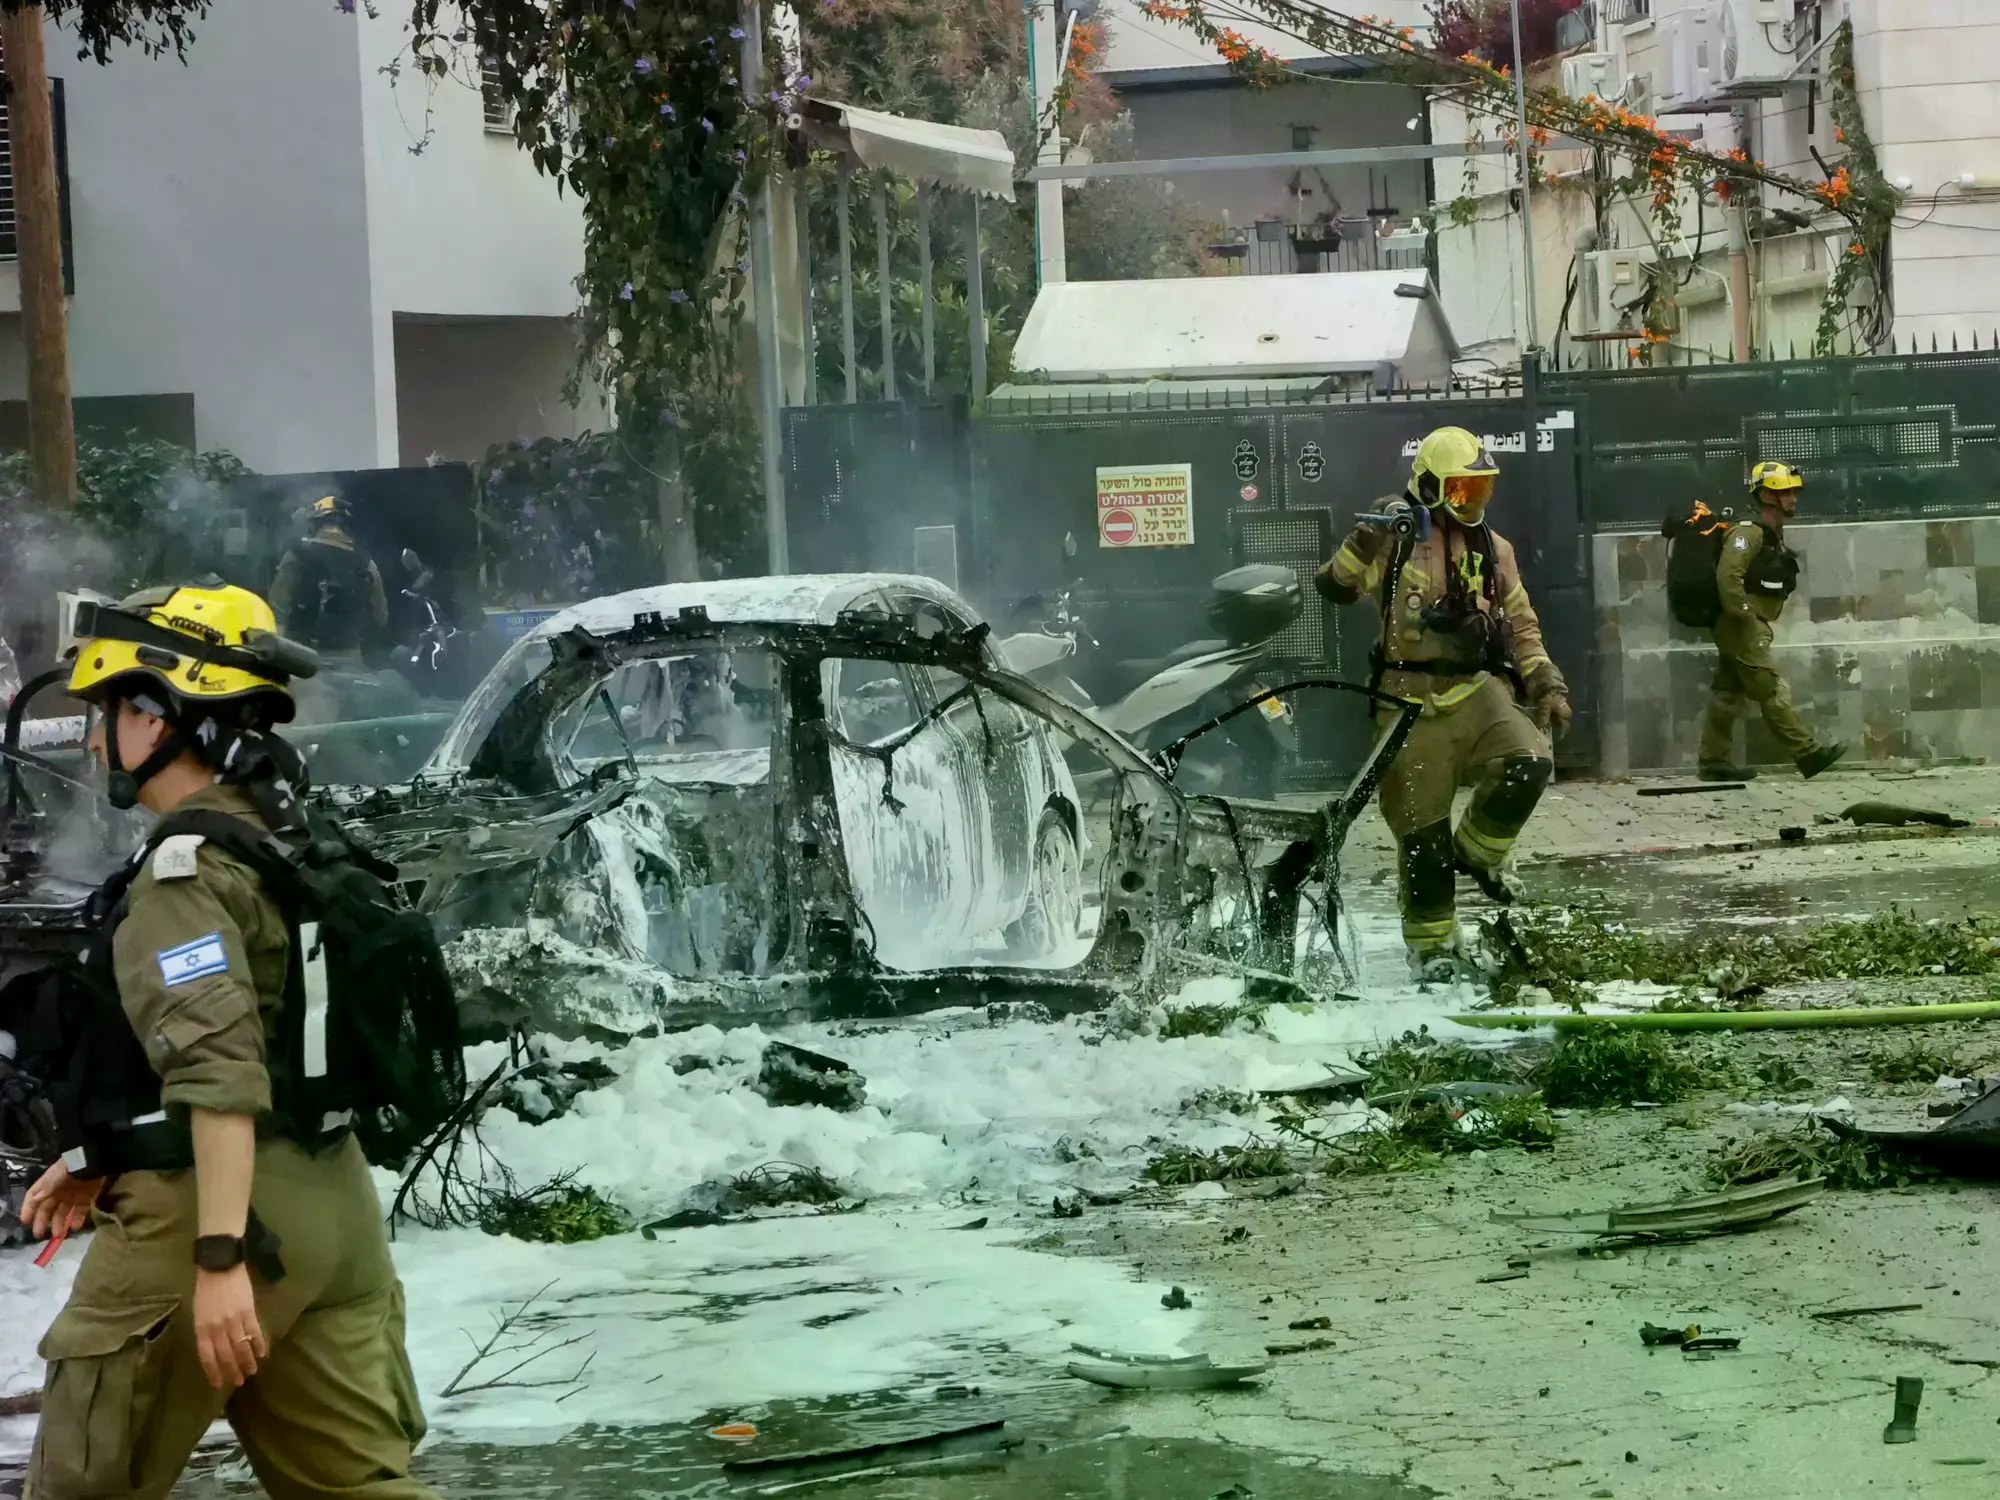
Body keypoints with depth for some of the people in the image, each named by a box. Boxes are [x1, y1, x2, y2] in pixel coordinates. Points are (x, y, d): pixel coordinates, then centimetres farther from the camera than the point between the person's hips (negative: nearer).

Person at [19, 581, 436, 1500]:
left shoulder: (187, 869, -14)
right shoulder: (288, 848, 15)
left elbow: (222, 1072, -24)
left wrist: (220, 1257, -28)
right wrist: (104, 1161, 27)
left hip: (211, 1215, -9)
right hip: (328, 1205, 9)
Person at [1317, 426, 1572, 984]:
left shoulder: (1492, 548, 14)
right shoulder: (1395, 535, -2)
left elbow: (1521, 624, 21)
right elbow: (1335, 585, -5)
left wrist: (1547, 683, 11)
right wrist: (1365, 543, -22)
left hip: (1478, 687, 4)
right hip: (1411, 699, -4)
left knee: (1529, 762, -22)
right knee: (1421, 828, -1)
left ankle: (1476, 851, 6)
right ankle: (1431, 945, 15)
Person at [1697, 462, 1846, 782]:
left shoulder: (1773, 536, 16)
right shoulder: (1748, 534, -15)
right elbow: (1728, 576, -27)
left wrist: (1765, 621, 18)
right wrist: (1746, 617, -24)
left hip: (1752, 631, 10)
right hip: (1744, 631, -10)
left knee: (1728, 695, 10)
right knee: (1773, 693, -7)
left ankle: (1713, 762, 13)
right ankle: (1808, 755, -7)